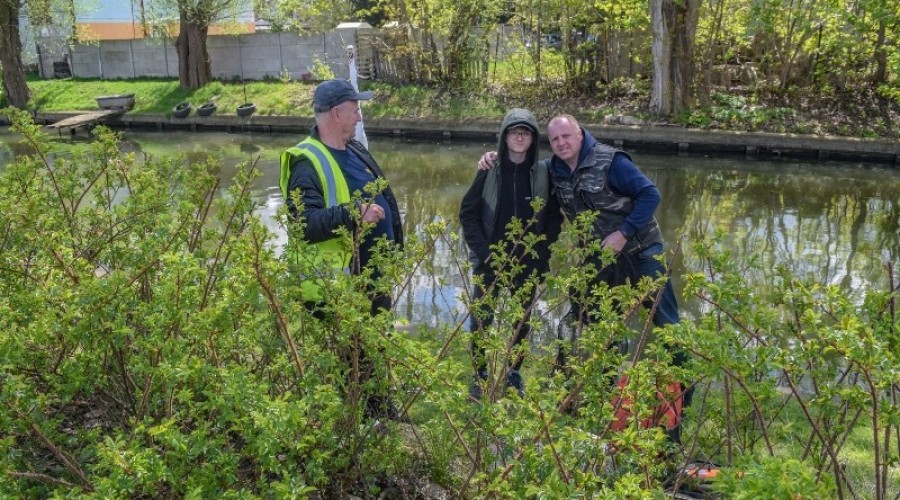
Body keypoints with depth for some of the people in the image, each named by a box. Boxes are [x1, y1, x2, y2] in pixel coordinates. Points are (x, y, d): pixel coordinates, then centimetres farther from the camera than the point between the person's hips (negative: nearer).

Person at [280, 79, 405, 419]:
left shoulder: (356, 151, 11)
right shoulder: (307, 162, -17)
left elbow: (382, 199, 24)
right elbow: (304, 223, -29)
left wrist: (392, 247, 18)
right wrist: (354, 215, -35)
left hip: (374, 276, 9)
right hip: (335, 285, -9)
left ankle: (380, 411, 40)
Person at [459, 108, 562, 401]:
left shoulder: (542, 172, -1)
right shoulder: (490, 170, -5)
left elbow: (554, 217, 5)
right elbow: (467, 212, -3)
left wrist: (541, 254, -4)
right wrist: (483, 251, -11)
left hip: (527, 263, 2)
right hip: (490, 260, -1)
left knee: (523, 320, 11)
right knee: (481, 319, -1)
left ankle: (514, 373, 28)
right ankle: (480, 375, 15)